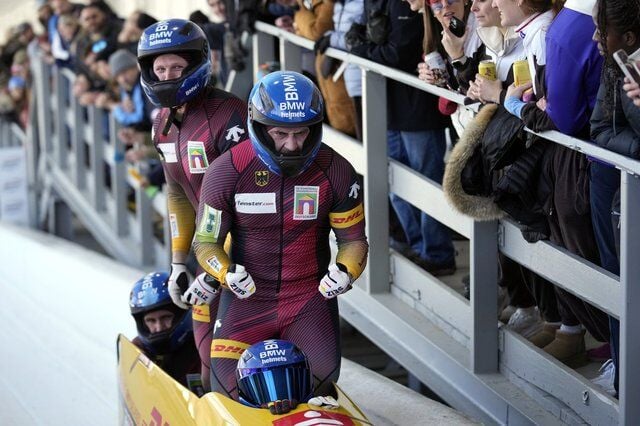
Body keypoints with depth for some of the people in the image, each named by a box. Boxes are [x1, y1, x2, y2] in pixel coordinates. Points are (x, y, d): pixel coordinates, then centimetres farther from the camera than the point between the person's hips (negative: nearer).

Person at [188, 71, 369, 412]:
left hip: (311, 297, 1)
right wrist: (227, 272, -23)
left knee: (322, 374, -17)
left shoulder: (336, 172, -7)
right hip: (247, 296, 0)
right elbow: (206, 241, -3)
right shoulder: (226, 171, -11)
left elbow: (354, 239, 3)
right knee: (227, 382, -12)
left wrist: (345, 271, -18)